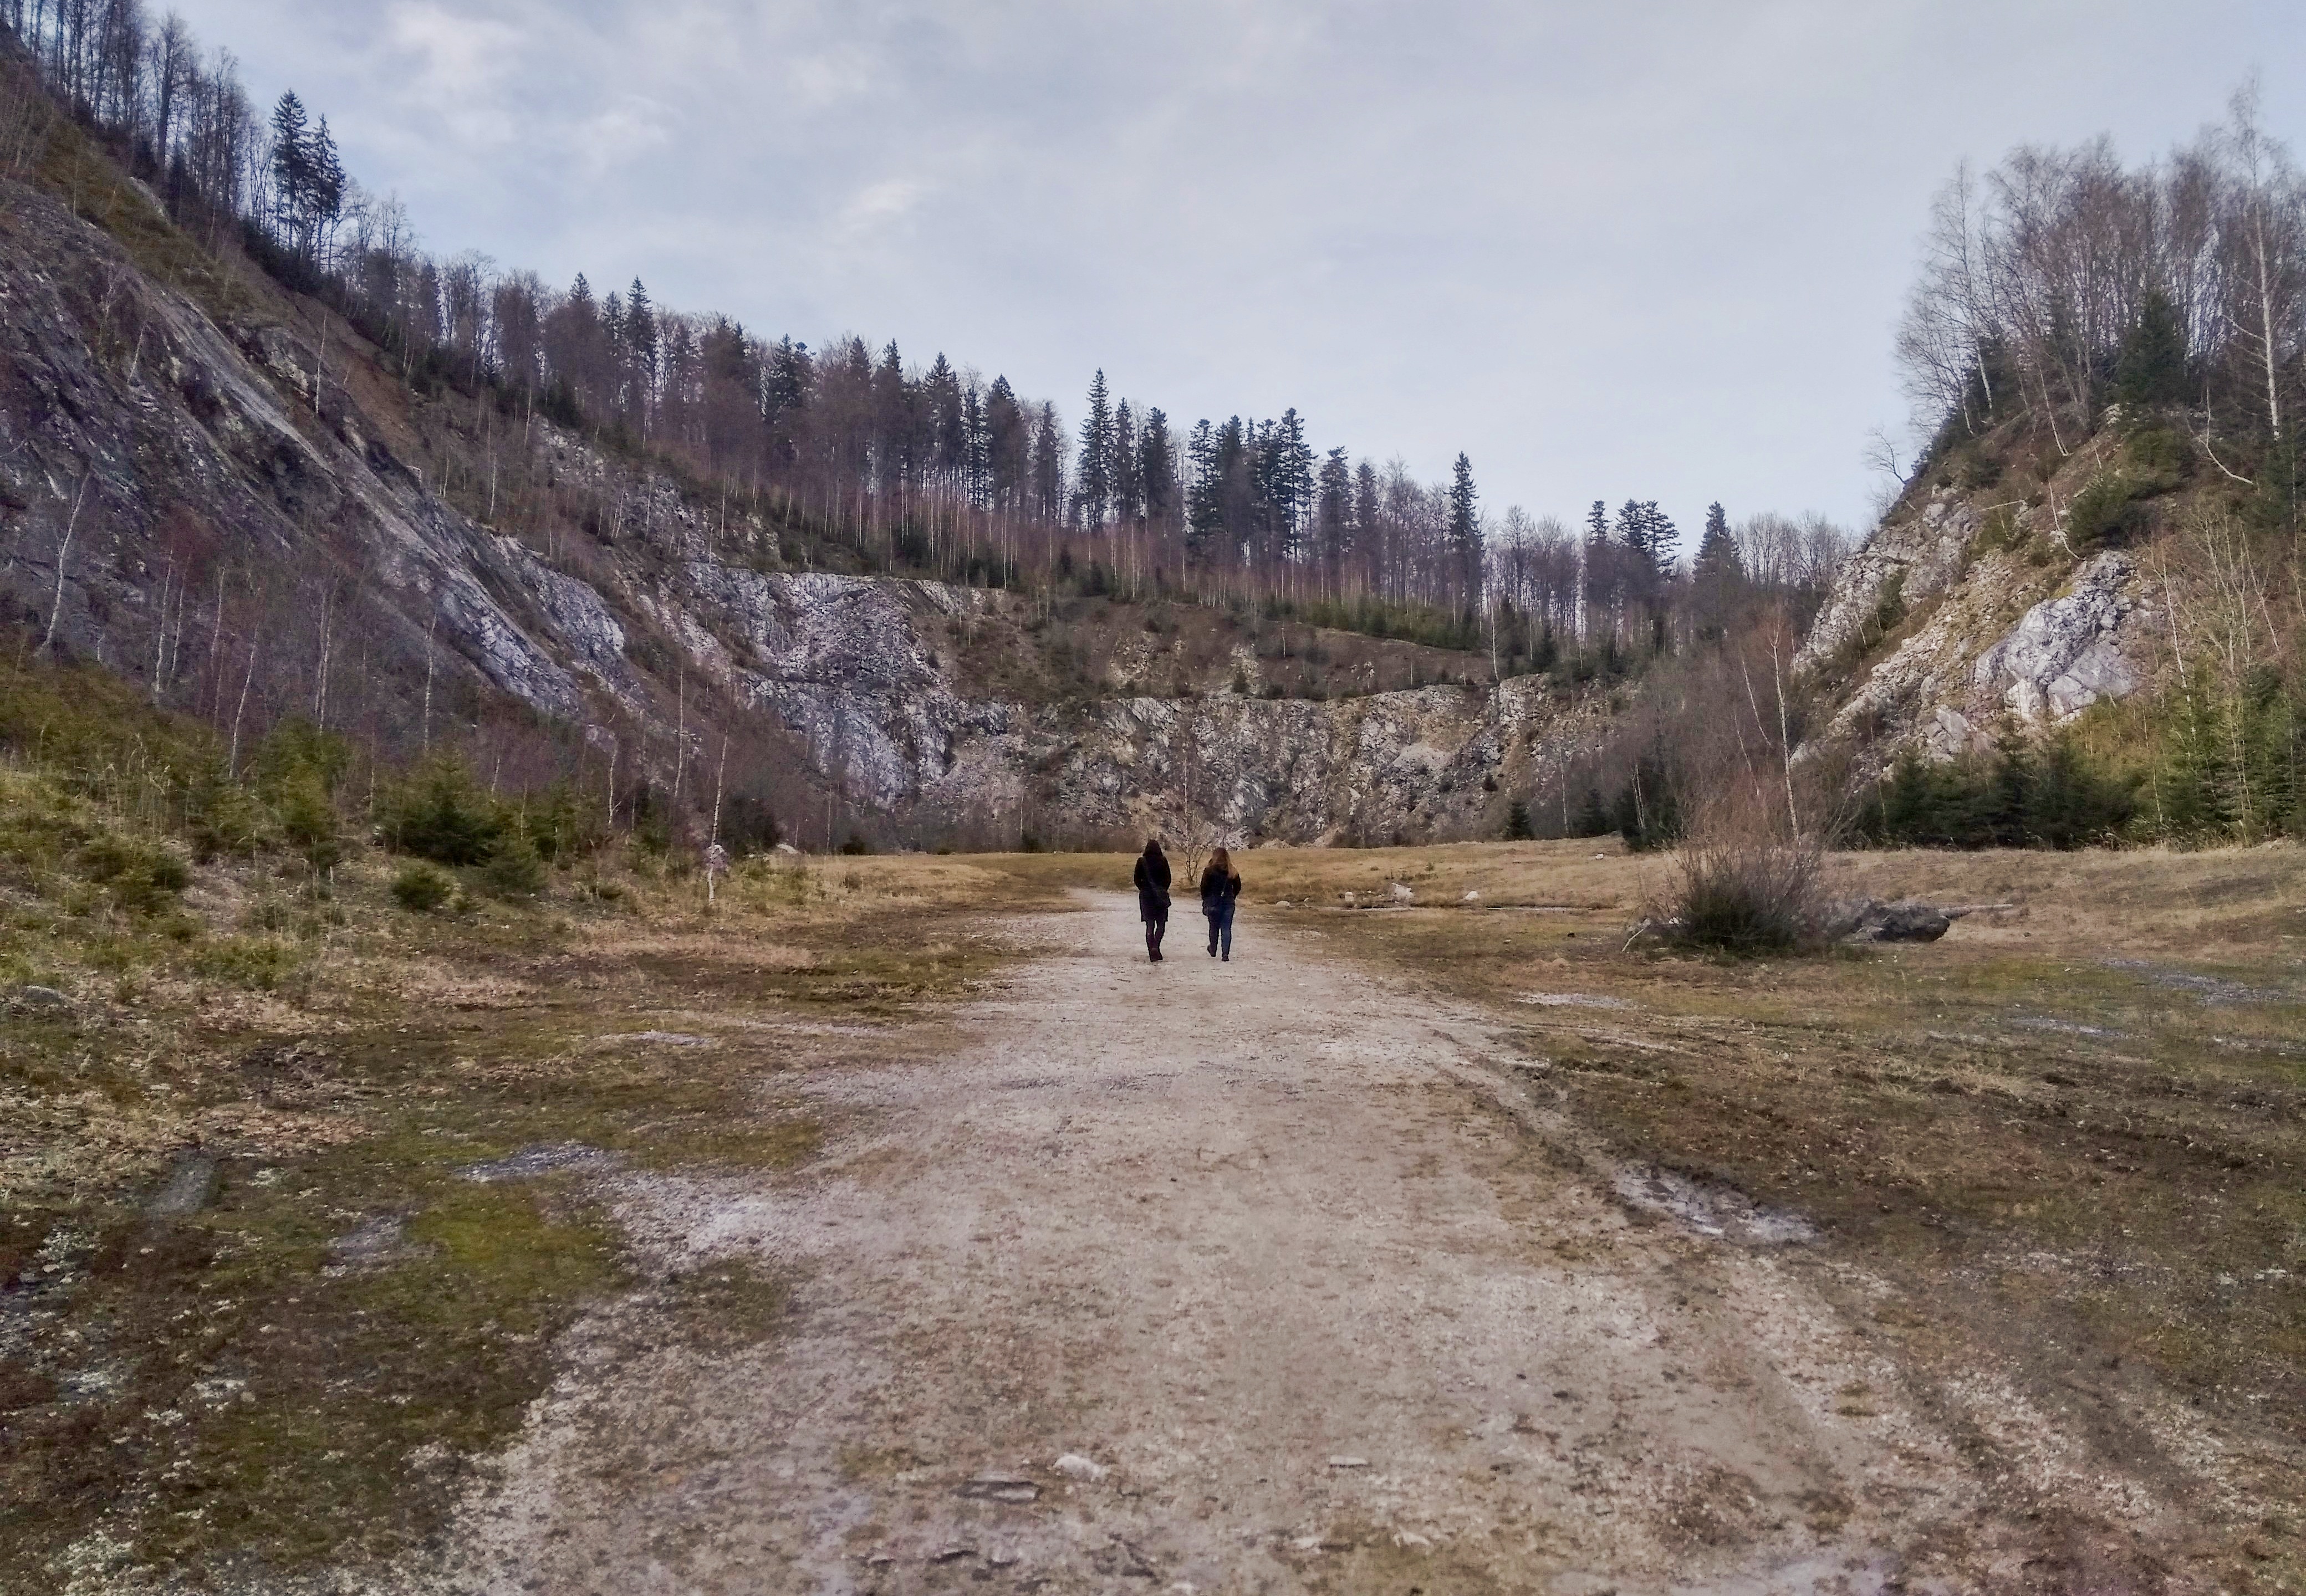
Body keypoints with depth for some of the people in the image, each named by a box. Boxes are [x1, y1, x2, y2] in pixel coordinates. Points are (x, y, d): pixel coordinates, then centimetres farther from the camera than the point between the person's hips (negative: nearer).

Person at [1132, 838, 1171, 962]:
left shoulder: (1142, 861, -4)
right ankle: (1155, 946, -13)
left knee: (1150, 925, 6)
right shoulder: (1163, 860, -6)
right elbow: (1168, 879, -2)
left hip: (1146, 896, 1)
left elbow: (1137, 879, -1)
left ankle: (1152, 955, 0)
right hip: (1161, 896, -1)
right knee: (1161, 924, 9)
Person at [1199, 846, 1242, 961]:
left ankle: (1213, 950, 28)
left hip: (1213, 903, -2)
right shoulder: (1233, 872, 1)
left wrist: (1205, 903, 6)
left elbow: (1204, 888, -6)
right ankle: (1226, 954, -5)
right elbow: (1238, 888, 8)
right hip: (1228, 903, 2)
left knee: (1214, 927, 14)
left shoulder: (1209, 871, -8)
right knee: (1226, 929, 2)